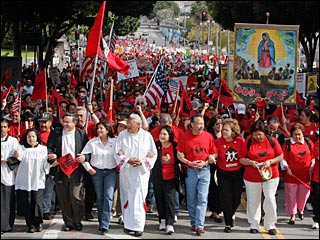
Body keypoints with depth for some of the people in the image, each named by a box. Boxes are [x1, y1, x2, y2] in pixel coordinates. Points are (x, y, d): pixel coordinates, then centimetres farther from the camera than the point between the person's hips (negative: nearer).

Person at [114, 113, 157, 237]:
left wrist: (142, 162, -12)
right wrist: (128, 160, -14)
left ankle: (137, 226, -7)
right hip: (125, 171, 2)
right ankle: (128, 223, 18)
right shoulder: (122, 135, 3)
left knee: (138, 198, -9)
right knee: (127, 198, 7)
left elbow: (153, 154, 3)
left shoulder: (146, 136, -1)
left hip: (141, 171, -2)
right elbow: (117, 153, 1)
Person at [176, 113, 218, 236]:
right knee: (191, 199, 9)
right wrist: (189, 163, -12)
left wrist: (206, 162, -10)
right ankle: (193, 222, 22)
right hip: (190, 171, 1)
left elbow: (214, 153, 5)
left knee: (202, 198, -7)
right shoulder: (185, 137, -2)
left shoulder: (208, 136, 0)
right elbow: (179, 154, 1)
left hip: (204, 170, 0)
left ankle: (200, 225, -8)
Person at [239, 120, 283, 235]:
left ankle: (270, 225, 7)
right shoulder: (248, 142, -1)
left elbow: (280, 156, 3)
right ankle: (254, 225, 22)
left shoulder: (272, 140, -1)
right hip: (252, 177, 1)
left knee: (270, 199, -7)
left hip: (270, 175, -1)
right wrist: (250, 162, -18)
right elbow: (241, 159, 0)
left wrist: (270, 161, -13)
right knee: (253, 201, 8)